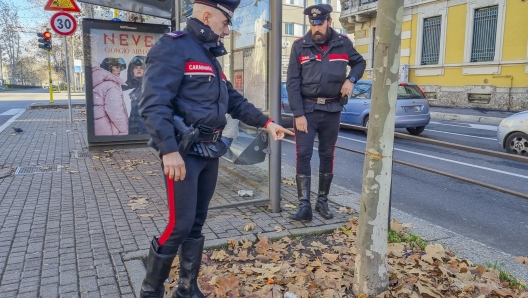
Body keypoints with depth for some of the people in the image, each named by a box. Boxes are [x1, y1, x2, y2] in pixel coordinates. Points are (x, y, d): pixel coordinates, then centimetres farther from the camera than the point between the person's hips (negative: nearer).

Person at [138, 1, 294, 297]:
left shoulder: (210, 55, 19)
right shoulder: (173, 47, -10)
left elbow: (234, 99, 24)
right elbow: (154, 104, -20)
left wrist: (266, 122, 16)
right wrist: (169, 151, -26)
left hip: (210, 152, 9)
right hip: (184, 152, -9)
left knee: (197, 224, 14)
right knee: (180, 225, -5)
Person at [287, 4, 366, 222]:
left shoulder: (343, 43, 1)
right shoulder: (300, 46, -4)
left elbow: (359, 63, 19)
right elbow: (292, 82, -7)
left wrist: (351, 79, -4)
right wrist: (298, 114, -14)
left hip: (332, 110, 2)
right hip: (306, 109, -2)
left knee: (327, 156, 9)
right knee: (303, 156, -6)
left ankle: (322, 201, 22)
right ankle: (304, 206, 1)